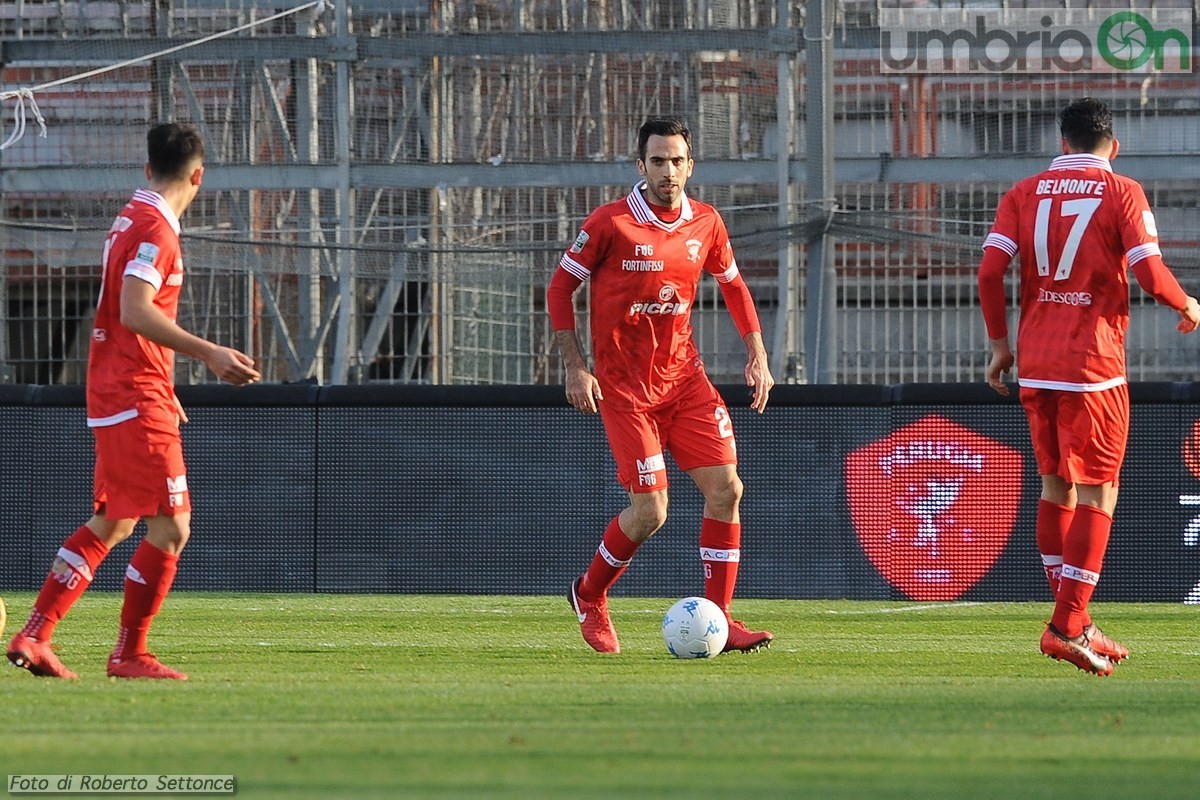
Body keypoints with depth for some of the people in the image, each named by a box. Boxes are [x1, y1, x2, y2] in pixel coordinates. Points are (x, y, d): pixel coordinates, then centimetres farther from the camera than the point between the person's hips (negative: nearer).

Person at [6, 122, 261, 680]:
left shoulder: (132, 219, 16)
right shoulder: (154, 228, -14)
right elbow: (136, 311, -25)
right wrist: (210, 353, -30)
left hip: (113, 396, 10)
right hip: (137, 400, -10)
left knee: (111, 523, 15)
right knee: (172, 526, -7)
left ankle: (33, 638, 13)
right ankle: (129, 654, -2)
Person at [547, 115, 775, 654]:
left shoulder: (705, 224, 2)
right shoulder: (610, 224, -12)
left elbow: (732, 284, 19)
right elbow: (560, 288, -4)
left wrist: (757, 354, 10)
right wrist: (575, 368, -11)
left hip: (684, 376, 5)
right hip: (624, 386, -5)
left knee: (725, 488, -8)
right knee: (650, 513, -10)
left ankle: (718, 619, 2)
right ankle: (589, 596, 17)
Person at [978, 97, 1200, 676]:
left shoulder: (1026, 193, 8)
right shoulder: (1122, 194, -3)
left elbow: (990, 270, -1)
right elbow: (1150, 274, -12)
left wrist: (999, 343, 10)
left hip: (1034, 366, 5)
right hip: (1093, 365, -4)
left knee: (1056, 486, 15)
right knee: (1096, 494, 0)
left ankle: (1071, 622, 19)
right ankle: (1068, 625, -9)